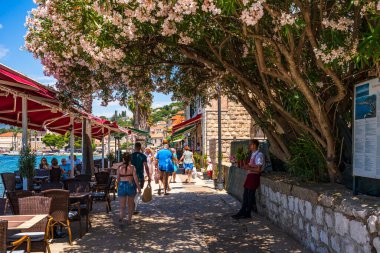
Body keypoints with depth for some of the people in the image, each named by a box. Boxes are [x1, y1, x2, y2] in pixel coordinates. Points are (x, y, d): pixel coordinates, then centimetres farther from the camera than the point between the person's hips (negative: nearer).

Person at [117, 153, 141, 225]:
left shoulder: (119, 167, -1)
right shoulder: (132, 167, -7)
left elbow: (118, 178, 8)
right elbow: (135, 178, -11)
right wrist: (139, 187, -4)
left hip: (121, 186, 1)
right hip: (130, 186, -1)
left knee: (122, 206, 3)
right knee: (131, 204, 18)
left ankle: (121, 216, -27)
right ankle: (129, 220, 23)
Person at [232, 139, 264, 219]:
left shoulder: (259, 155, -15)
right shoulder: (253, 154, 14)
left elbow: (258, 169, -18)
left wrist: (249, 168, -14)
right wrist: (248, 166, 4)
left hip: (254, 176, -9)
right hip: (250, 175, 9)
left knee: (250, 195, -1)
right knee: (245, 194, 11)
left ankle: (247, 213, 10)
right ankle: (242, 212, 18)